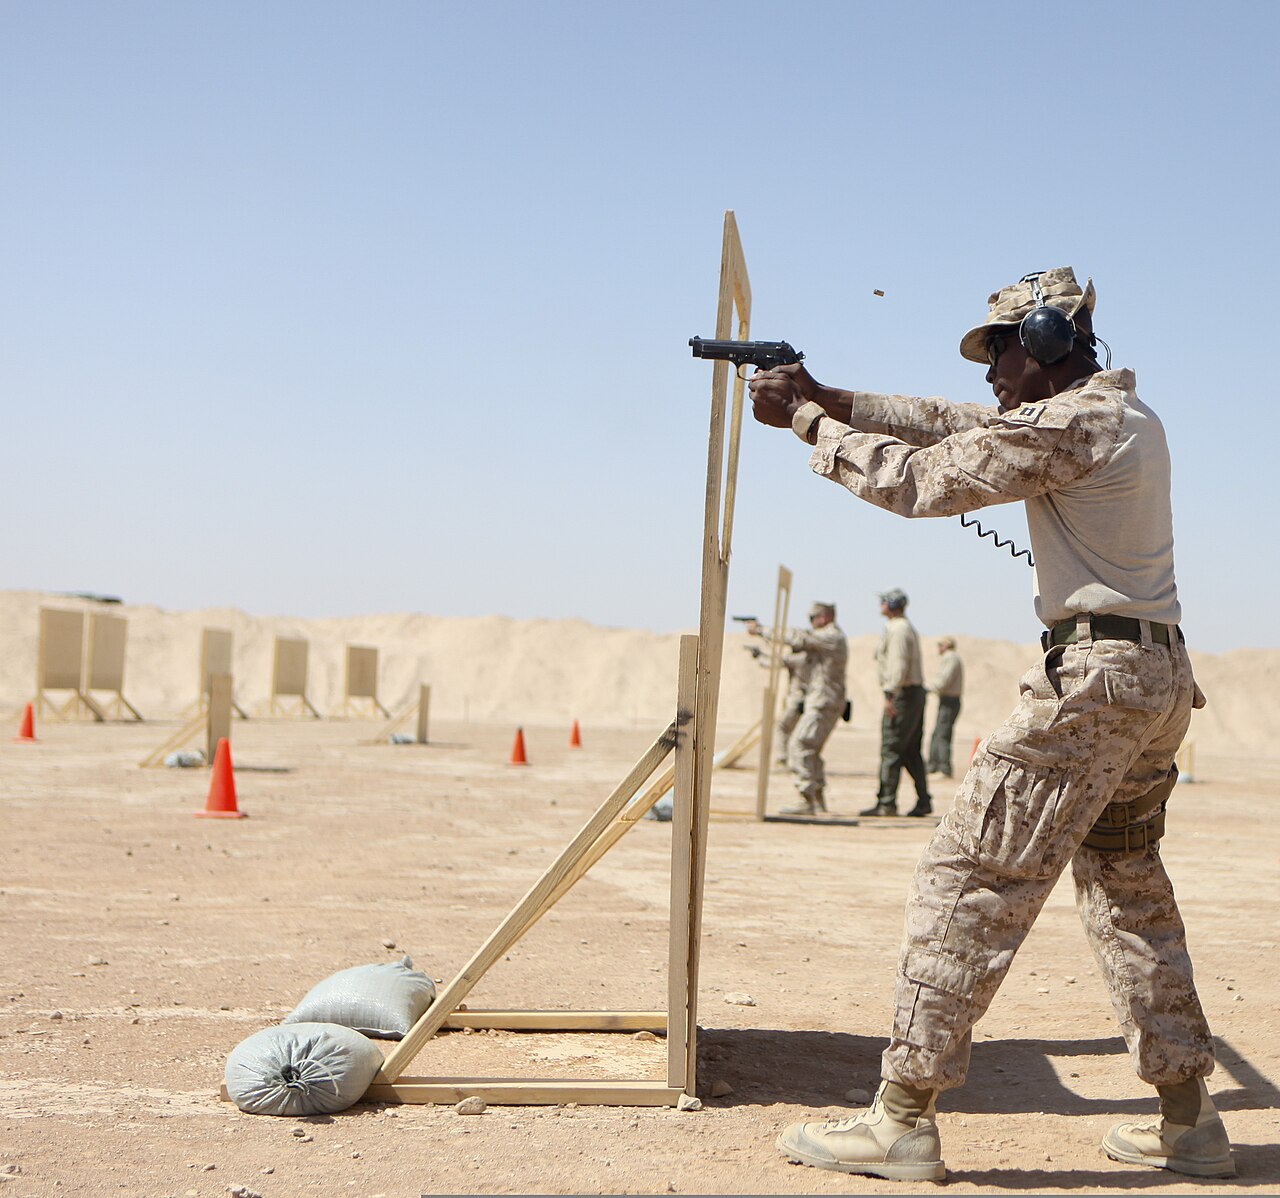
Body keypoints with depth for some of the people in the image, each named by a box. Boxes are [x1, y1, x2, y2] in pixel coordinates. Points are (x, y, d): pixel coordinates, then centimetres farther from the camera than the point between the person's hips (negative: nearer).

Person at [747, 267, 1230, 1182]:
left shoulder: (1068, 423, -12)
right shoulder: (1126, 411, 17)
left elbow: (917, 479, -11)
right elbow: (948, 424, 18)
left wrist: (808, 422, 1)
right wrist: (825, 396, 13)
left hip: (1094, 674, -10)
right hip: (1163, 680, 10)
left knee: (972, 877, -7)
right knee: (1129, 890, 17)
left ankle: (903, 1119, -5)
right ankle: (1189, 1121, 21)